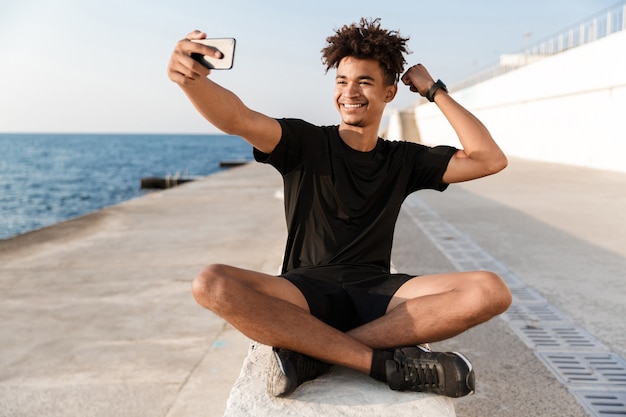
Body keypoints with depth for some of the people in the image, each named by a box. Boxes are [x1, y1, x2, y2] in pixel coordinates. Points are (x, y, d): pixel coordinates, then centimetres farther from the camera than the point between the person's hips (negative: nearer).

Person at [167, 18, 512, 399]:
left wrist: (435, 91, 8)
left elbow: (490, 160, 6)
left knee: (490, 291, -23)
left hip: (378, 295, 3)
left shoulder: (403, 160, 14)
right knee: (213, 285, -32)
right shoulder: (306, 143, 4)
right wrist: (192, 78, -35)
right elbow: (238, 119, -14)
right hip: (307, 293, -2)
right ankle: (387, 362, -29)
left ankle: (311, 352, -24)